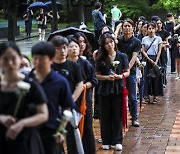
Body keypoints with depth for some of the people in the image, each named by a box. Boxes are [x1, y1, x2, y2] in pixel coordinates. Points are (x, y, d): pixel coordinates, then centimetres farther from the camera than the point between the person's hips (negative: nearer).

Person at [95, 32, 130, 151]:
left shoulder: (122, 56, 0)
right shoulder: (100, 58, 1)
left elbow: (127, 72, 3)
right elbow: (97, 75, 2)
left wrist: (120, 76, -16)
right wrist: (107, 77, -15)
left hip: (118, 90, -1)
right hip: (104, 90, 1)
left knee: (118, 116, 3)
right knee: (105, 116, 6)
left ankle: (117, 141, 13)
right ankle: (106, 141, 16)